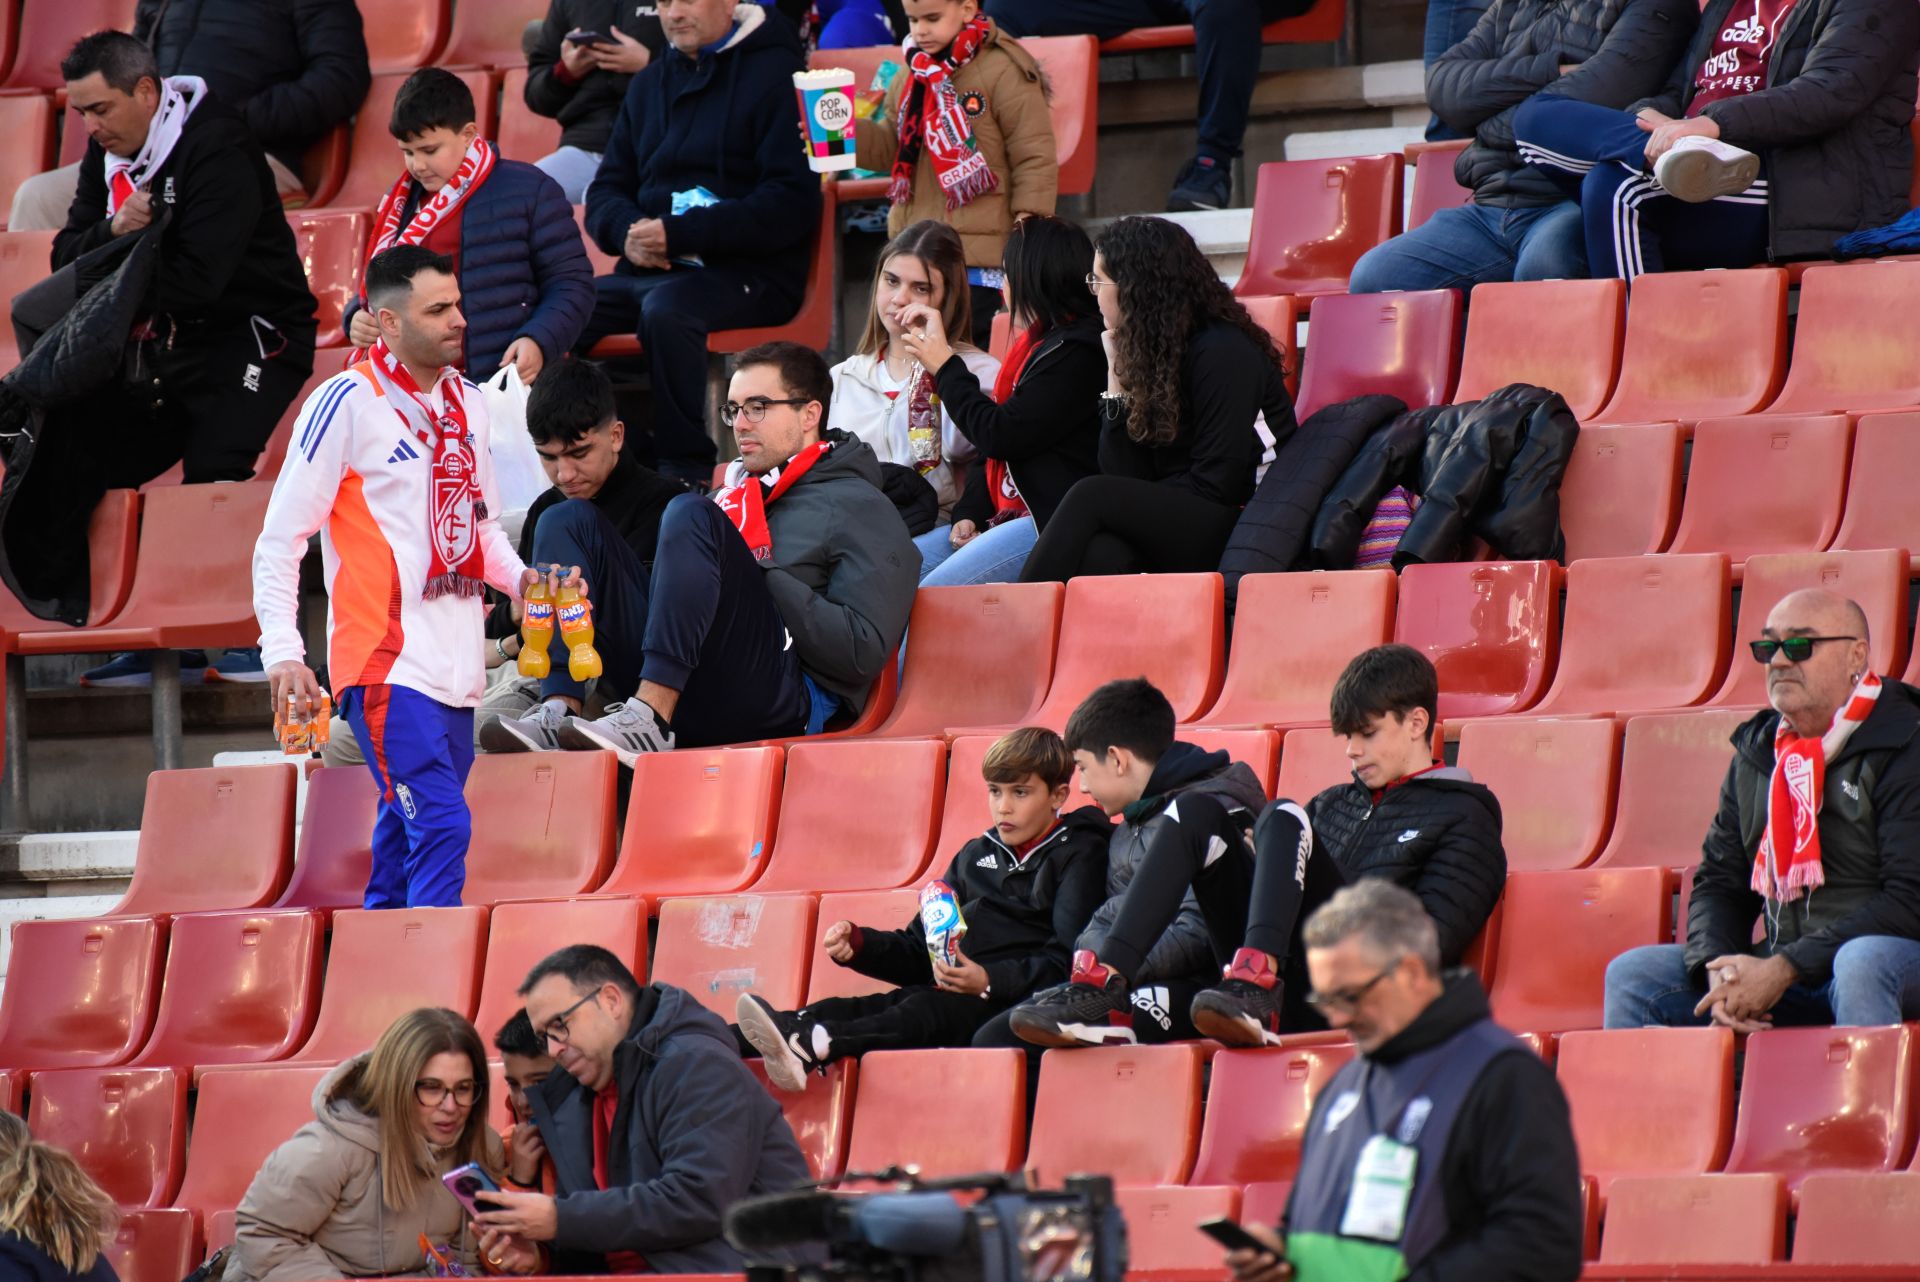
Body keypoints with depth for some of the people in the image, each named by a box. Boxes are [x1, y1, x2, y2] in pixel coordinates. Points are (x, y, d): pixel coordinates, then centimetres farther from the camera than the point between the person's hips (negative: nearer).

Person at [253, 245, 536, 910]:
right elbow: (280, 541, -8)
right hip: (386, 664, -7)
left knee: (406, 835, 10)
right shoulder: (349, 402, -8)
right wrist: (282, 651, -17)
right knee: (441, 828, -18)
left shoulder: (467, 403, 14)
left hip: (455, 669, 7)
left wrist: (519, 579, 6)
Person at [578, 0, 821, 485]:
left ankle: (687, 474, -31)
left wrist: (680, 234, -18)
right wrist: (629, 232, -6)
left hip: (748, 272, -6)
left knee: (666, 310, -37)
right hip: (649, 272, 6)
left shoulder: (774, 75, -3)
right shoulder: (651, 83, 19)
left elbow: (792, 204, -13)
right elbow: (606, 190, 19)